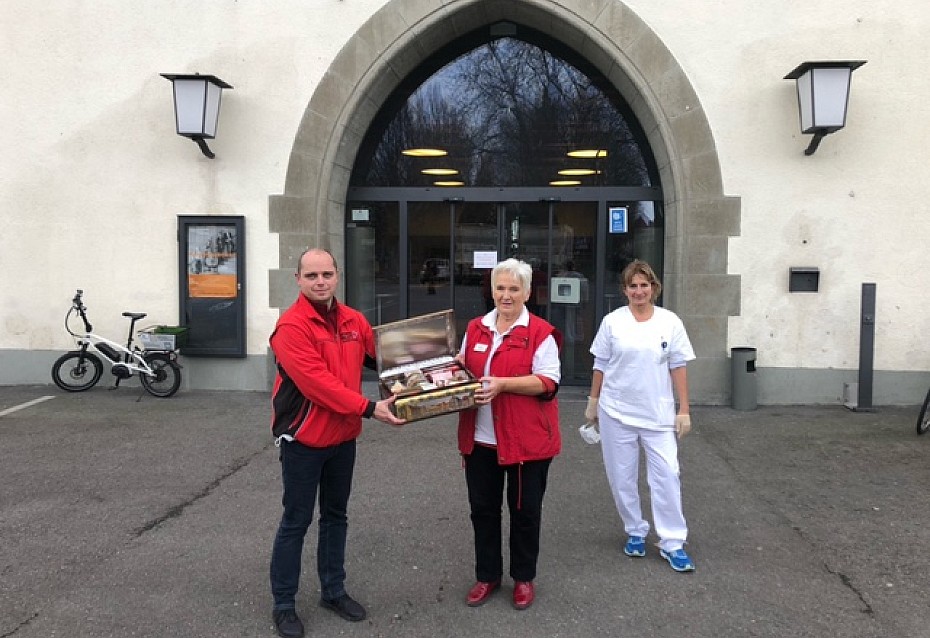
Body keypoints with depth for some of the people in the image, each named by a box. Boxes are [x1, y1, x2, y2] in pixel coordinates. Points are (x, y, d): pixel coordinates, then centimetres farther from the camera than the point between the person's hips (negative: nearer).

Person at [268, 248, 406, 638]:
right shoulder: (291, 326, -19)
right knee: (296, 522, 5)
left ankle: (333, 591, 34)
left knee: (336, 516, 18)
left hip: (343, 437, 7)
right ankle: (283, 605, 22)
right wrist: (369, 409, -28)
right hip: (303, 439, -6)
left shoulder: (353, 321, 3)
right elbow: (317, 382, -26)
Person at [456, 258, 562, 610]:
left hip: (527, 439, -4)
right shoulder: (475, 328, 7)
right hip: (481, 438, 5)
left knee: (525, 510, 11)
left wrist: (502, 384, -24)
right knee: (483, 508, 14)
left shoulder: (540, 333, -9)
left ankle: (524, 577, 31)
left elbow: (548, 382, -15)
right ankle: (487, 575, 32)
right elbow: (464, 368, 17)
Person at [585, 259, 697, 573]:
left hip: (658, 414, 0)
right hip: (617, 412, 1)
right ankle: (635, 532, 27)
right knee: (622, 477, 9)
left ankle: (672, 544, 10)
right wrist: (593, 402, 8)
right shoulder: (612, 322, -2)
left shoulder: (670, 322, -1)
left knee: (666, 476, -2)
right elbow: (600, 365, 5)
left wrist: (684, 409, -1)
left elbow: (678, 367, 1)